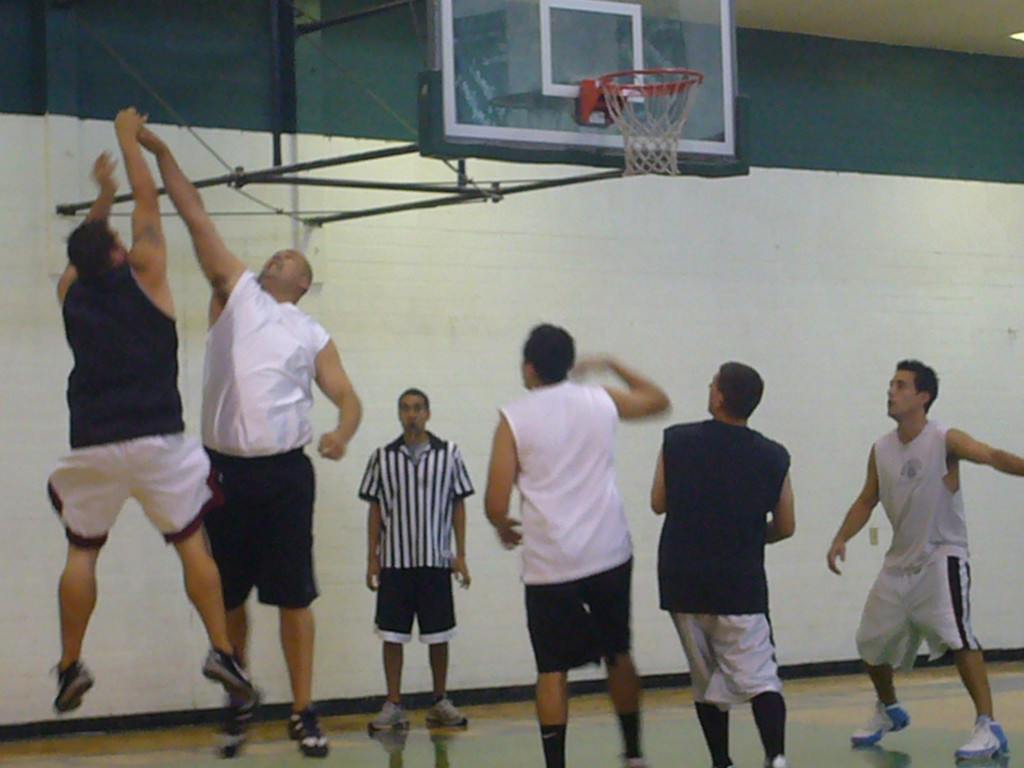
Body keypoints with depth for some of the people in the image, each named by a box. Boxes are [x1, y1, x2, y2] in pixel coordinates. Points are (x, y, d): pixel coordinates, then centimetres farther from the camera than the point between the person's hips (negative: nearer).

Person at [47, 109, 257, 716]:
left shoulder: (71, 292, 6)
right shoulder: (143, 275, -1)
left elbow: (89, 242, 28)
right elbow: (149, 201, 10)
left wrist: (104, 192, 42)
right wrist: (129, 137, 22)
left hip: (92, 445, 2)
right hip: (159, 440, -2)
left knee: (82, 550, 13)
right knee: (192, 541, 7)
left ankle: (72, 666, 14)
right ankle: (223, 651, -1)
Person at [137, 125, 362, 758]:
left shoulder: (312, 335, 10)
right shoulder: (236, 292, 12)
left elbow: (348, 398, 5)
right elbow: (194, 214, 9)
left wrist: (342, 433, -17)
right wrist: (161, 152, 6)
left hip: (284, 473, -1)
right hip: (226, 469, 1)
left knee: (294, 596, -1)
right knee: (229, 597, 8)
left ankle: (304, 713, 5)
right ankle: (237, 707, 21)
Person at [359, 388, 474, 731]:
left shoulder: (449, 454, 3)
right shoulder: (383, 457, 4)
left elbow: (458, 506, 5)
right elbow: (375, 509, 7)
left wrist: (460, 555, 1)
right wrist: (372, 558, 4)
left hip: (436, 560, 0)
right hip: (394, 561, 0)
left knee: (439, 634, 5)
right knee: (392, 634, 1)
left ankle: (441, 702, 16)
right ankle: (393, 705, 7)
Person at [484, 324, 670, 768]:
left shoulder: (514, 419, -6)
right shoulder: (601, 402, 4)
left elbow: (496, 504, -8)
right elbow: (658, 400, 24)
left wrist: (505, 528, 13)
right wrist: (612, 366, 31)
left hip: (550, 565, -3)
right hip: (609, 555, 3)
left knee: (552, 670, 4)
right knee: (618, 655, 19)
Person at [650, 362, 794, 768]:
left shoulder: (678, 441, -3)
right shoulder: (773, 457, -1)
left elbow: (659, 503, 7)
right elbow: (785, 527, 6)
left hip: (683, 582, 1)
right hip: (741, 584, -1)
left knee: (706, 681, 14)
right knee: (758, 677, 0)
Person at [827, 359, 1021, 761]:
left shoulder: (945, 441, -13)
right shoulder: (881, 450, 4)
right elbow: (867, 501, 14)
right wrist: (841, 539, 1)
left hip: (941, 556, -7)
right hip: (900, 560, 7)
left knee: (956, 635, -25)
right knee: (871, 642, 15)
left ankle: (988, 727, -22)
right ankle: (888, 710, 41)